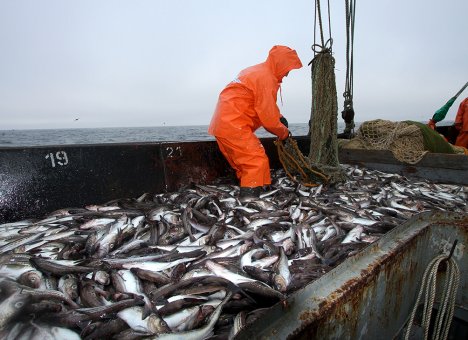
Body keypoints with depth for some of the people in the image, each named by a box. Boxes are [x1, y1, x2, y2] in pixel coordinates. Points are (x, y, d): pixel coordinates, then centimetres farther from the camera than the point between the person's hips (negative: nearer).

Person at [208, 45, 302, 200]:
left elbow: (265, 106, 26)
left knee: (245, 164, 16)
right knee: (257, 162, -11)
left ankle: (244, 198, 24)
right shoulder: (266, 78, -13)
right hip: (234, 127, -10)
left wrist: (279, 117, 11)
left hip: (222, 124, 10)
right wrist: (284, 132, 3)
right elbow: (268, 118, -14)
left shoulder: (255, 71, 20)